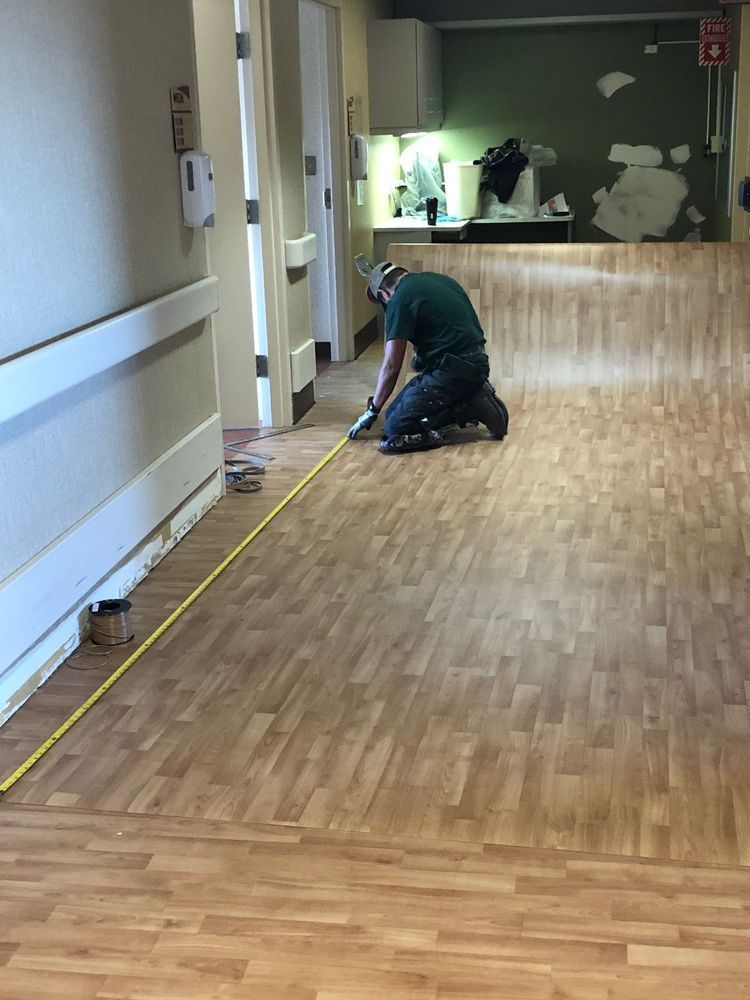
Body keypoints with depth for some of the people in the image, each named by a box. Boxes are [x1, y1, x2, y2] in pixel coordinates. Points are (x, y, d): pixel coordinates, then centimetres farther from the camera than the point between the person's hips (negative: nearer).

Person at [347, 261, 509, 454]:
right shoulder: (439, 279, 16)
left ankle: (471, 406, -10)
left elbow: (391, 366, -8)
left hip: (453, 371, -9)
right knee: (396, 411, 14)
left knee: (396, 428, -12)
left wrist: (372, 411, 3)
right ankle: (472, 400, 7)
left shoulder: (400, 300, -8)